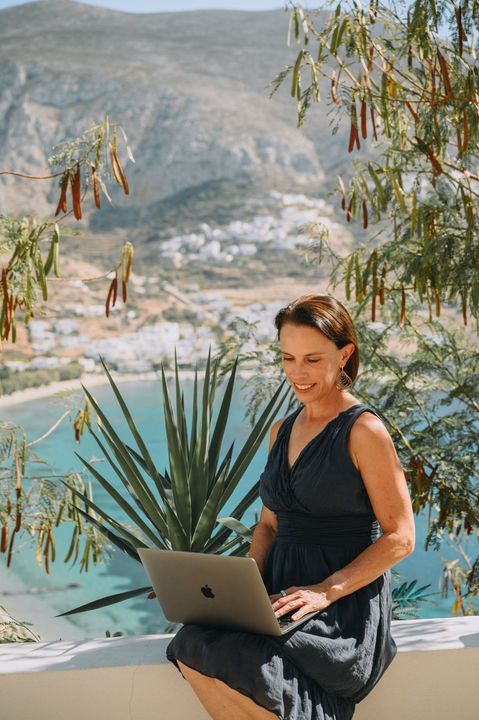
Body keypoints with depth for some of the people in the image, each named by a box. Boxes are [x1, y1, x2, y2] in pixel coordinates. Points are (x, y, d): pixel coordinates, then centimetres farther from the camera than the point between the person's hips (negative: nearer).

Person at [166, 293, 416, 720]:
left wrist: (327, 590, -18)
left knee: (244, 665, -30)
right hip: (284, 595, 6)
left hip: (347, 602, -6)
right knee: (193, 646, -23)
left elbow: (401, 537, -8)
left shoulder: (363, 431, -6)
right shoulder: (282, 432, 15)